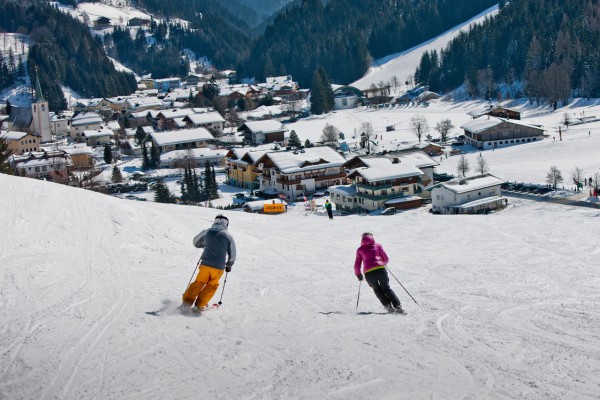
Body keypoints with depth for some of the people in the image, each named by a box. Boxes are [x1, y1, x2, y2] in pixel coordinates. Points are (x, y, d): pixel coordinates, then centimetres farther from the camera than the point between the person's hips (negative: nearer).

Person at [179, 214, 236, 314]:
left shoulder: (206, 232, 3)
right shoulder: (228, 236, 0)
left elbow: (195, 242, 20)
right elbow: (232, 255, 8)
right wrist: (229, 265, 25)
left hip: (205, 264, 1)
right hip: (219, 267, -1)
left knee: (199, 283, 17)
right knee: (211, 286, 17)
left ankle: (187, 303, 4)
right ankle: (199, 306, 12)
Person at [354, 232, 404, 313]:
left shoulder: (360, 250, 17)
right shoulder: (377, 245, 16)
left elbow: (357, 265, 15)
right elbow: (386, 259, 18)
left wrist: (358, 275, 30)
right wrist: (384, 264, 40)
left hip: (368, 272, 0)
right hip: (380, 269, 0)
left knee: (378, 290, 21)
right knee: (386, 289, 14)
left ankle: (388, 306, 6)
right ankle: (397, 306, 0)